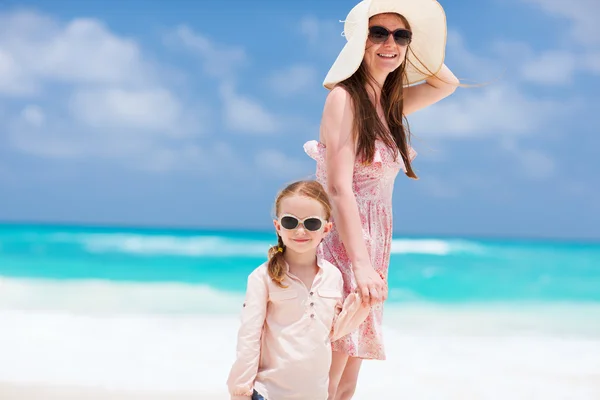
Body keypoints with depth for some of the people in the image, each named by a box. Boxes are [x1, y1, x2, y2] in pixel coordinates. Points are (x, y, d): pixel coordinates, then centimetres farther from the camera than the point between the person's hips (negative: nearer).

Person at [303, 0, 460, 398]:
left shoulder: (390, 102, 12)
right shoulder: (344, 97, -10)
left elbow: (447, 84, 26)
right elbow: (339, 187, -18)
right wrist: (361, 263, -24)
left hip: (373, 249, 8)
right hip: (341, 246, -8)